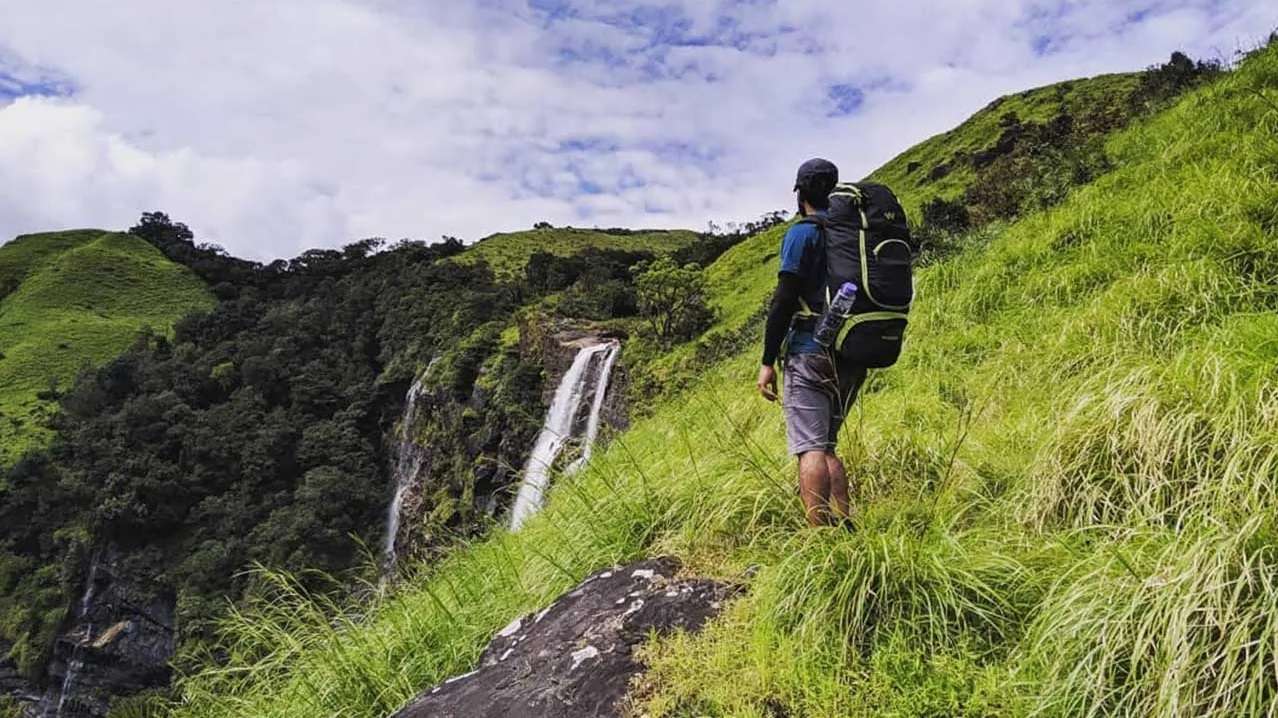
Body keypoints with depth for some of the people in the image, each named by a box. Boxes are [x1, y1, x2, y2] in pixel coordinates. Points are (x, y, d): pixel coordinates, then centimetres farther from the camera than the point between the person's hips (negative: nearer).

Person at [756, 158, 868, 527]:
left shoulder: (802, 234, -5)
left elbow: (784, 301, -12)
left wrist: (768, 361, -9)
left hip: (809, 354, -7)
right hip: (851, 359, 7)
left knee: (810, 448, -9)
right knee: (827, 446, 15)